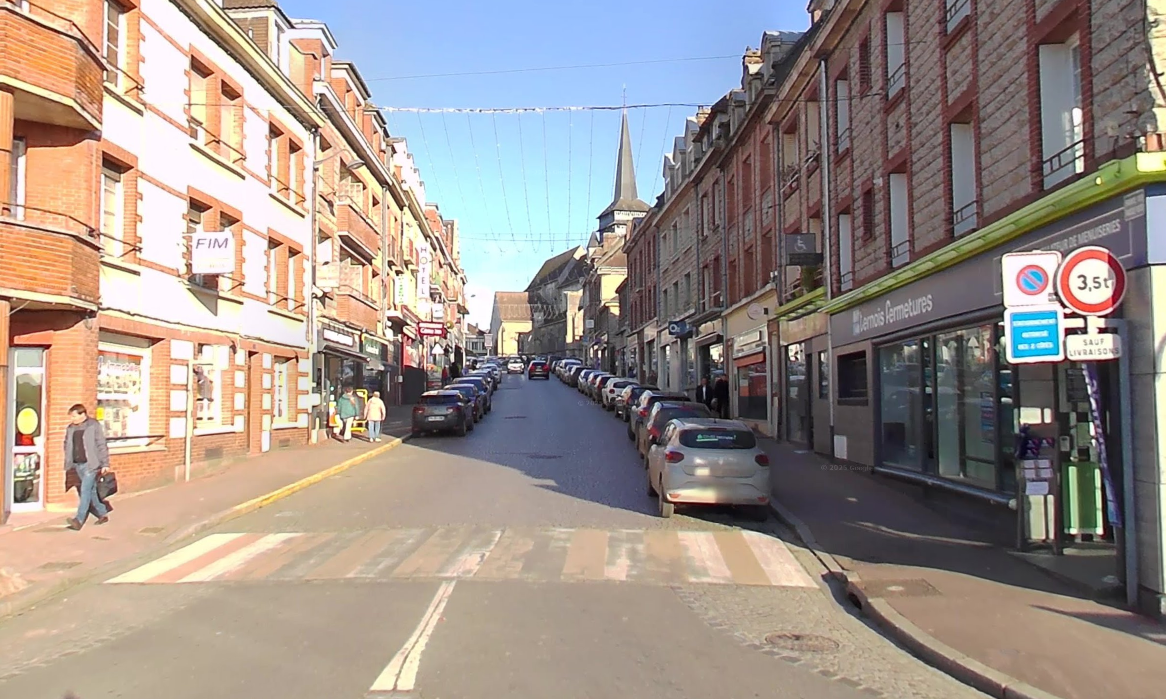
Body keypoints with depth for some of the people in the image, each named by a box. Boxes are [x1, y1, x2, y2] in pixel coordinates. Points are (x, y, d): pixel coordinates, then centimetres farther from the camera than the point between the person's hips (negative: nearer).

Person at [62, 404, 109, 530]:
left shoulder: (94, 426, -8)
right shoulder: (70, 428, 9)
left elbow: (101, 446, -8)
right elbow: (67, 447, 17)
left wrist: (105, 464, -10)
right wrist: (68, 465, 12)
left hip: (90, 464, -7)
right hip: (78, 465, 7)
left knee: (85, 490, -11)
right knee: (91, 491, 13)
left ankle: (79, 520, -14)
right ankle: (103, 514, 25)